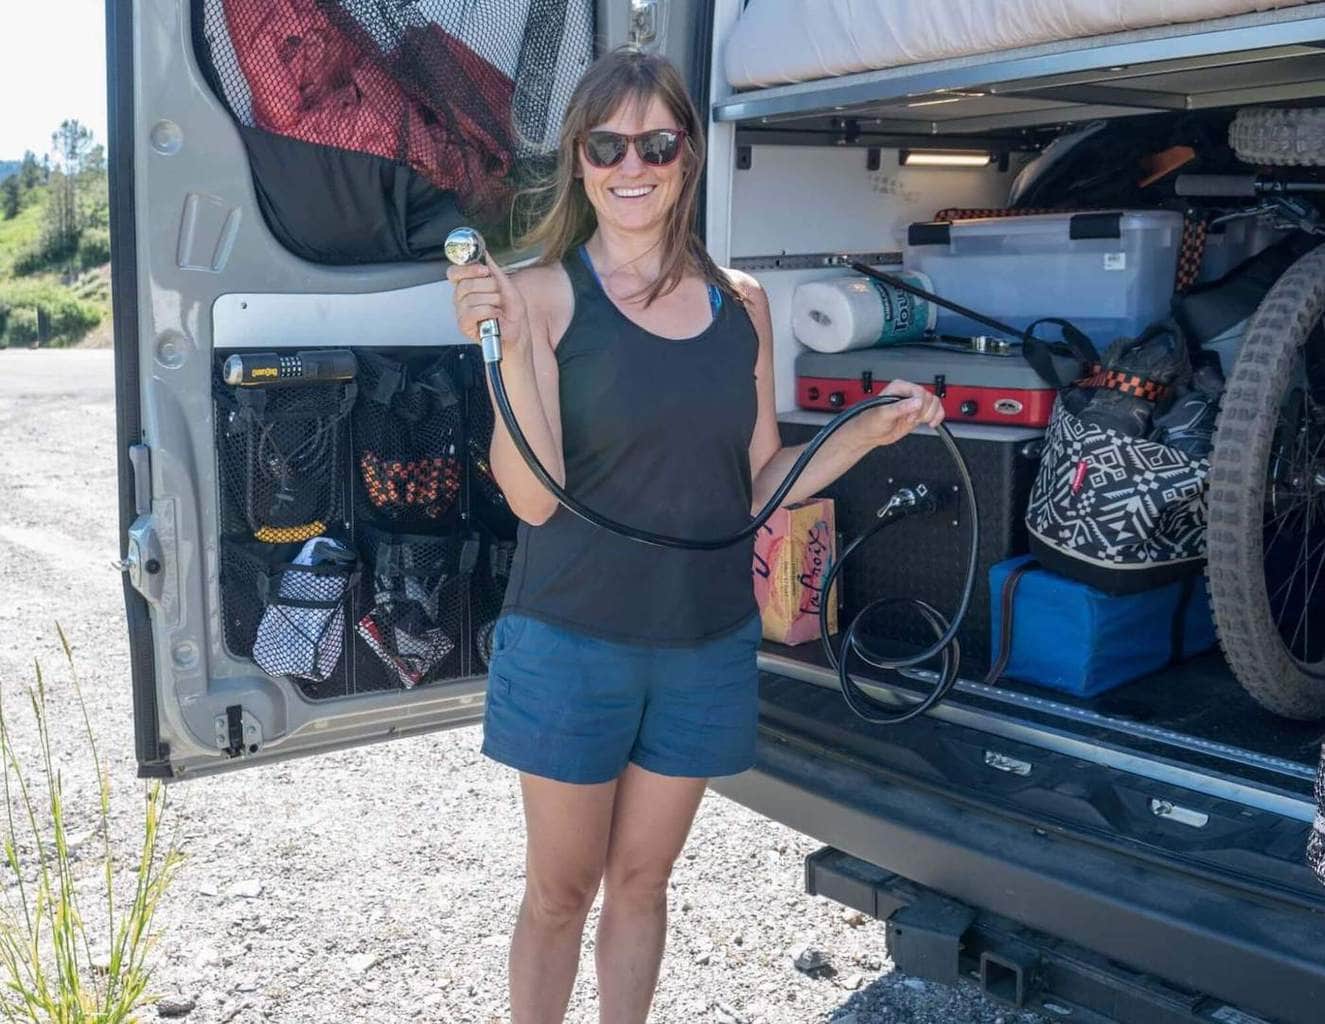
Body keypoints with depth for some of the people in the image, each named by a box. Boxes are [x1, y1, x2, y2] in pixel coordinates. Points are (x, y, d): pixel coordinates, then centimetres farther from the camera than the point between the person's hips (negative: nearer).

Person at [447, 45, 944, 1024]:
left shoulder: (740, 303, 3)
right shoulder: (544, 294, -9)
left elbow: (759, 485, 8)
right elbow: (534, 497, -17)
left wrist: (872, 431, -3)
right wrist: (509, 348, -27)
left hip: (708, 644, 3)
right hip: (573, 642, -3)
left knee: (642, 881, 18)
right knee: (561, 890, 13)